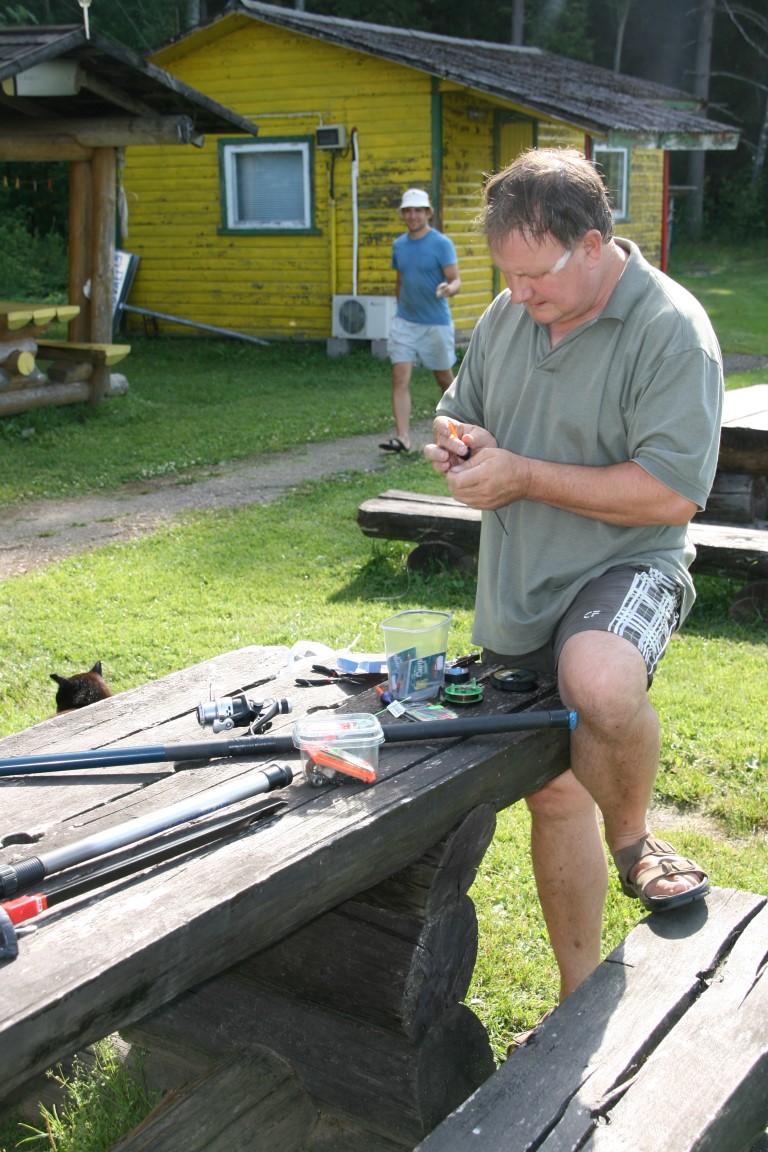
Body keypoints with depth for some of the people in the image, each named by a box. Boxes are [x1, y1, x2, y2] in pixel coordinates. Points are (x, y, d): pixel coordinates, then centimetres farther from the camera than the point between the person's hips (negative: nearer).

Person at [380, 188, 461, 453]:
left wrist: (448, 288, -34)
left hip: (436, 323, -4)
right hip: (404, 322, 4)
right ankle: (402, 437, -12)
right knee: (400, 377, -10)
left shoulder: (442, 243, -8)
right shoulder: (399, 245, 8)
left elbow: (456, 280, -12)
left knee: (444, 378, 10)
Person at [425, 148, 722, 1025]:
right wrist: (455, 442, -6)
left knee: (601, 685, -40)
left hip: (622, 568, -6)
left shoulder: (670, 330, -16)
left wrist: (522, 475, -21)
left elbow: (671, 493, -23)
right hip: (519, 589, 7)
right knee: (553, 791, 13)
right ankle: (580, 1000, 30)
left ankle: (631, 840, -7)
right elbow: (458, 413, 20)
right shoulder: (508, 314, 6)